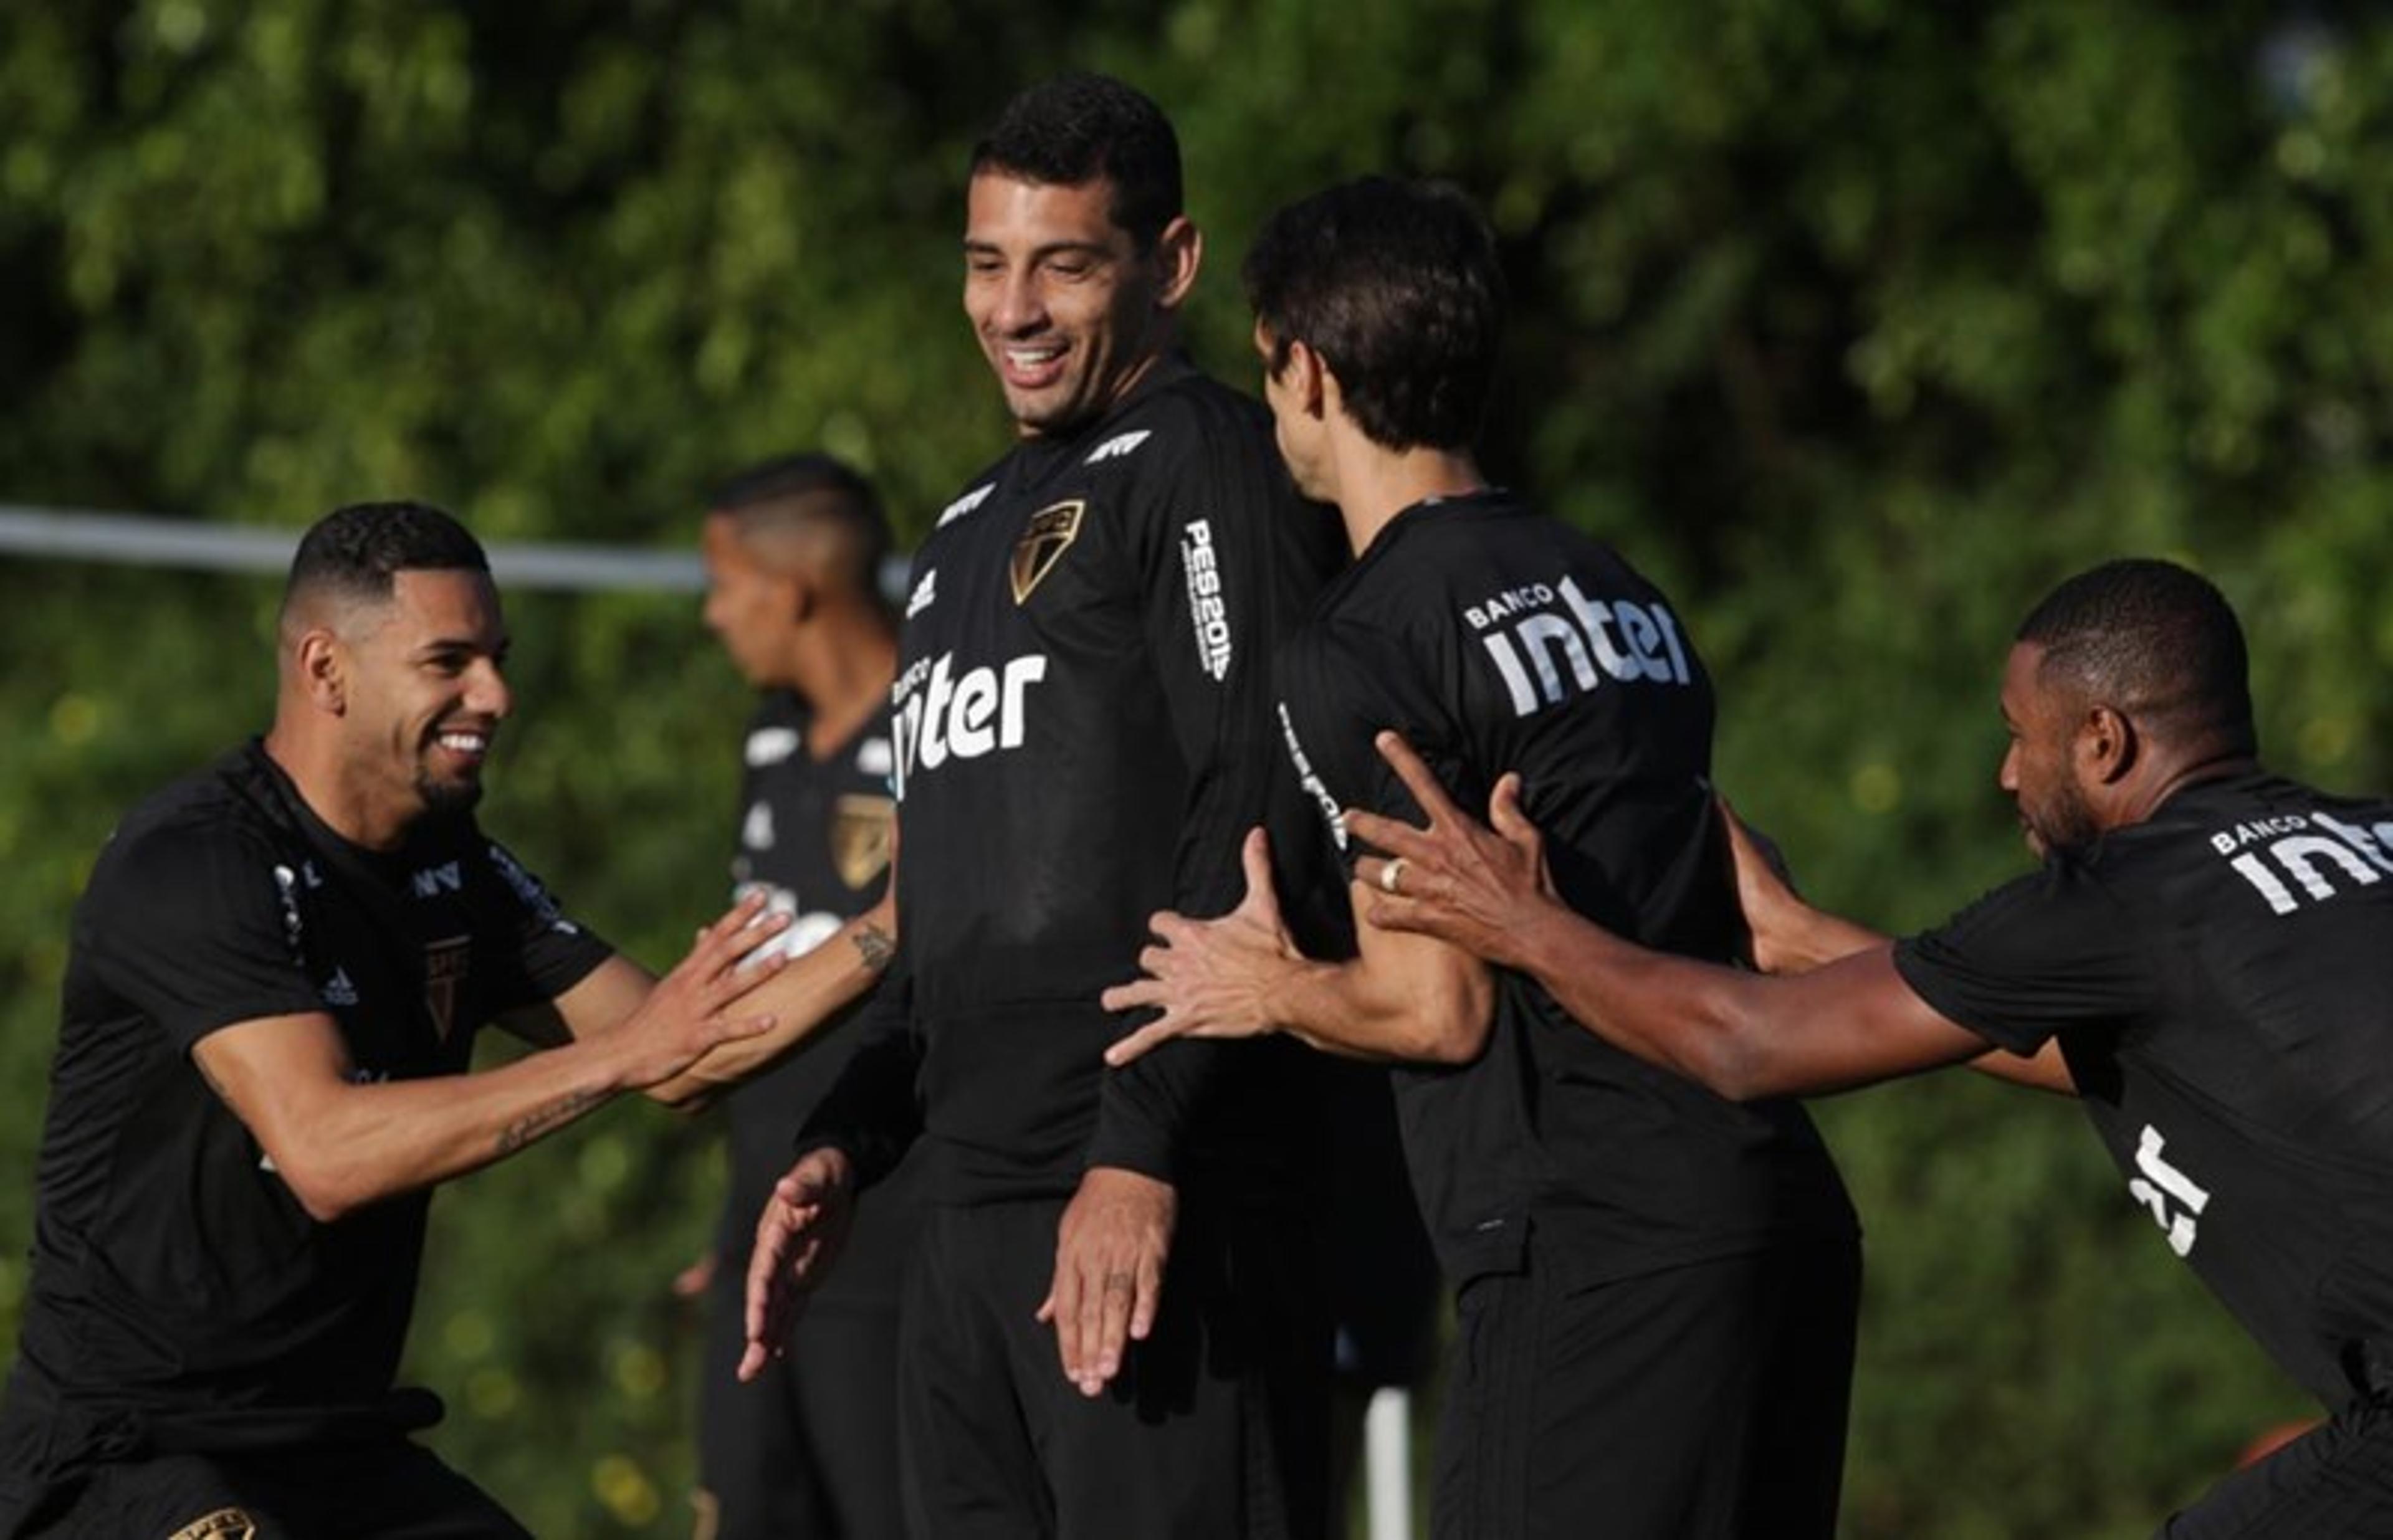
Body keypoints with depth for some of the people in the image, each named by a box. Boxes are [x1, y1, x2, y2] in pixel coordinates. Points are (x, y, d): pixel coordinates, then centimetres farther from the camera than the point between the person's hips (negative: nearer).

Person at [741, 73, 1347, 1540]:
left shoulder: (1205, 463, -4)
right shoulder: (975, 526, 24)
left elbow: (1249, 838, -15)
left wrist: (1143, 1155, -21)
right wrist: (848, 1140, 19)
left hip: (1159, 1209, -9)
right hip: (971, 1222, 9)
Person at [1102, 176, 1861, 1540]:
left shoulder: (1360, 654, -7)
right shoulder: (1620, 594, 19)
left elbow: (1437, 1006, -10)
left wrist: (1274, 994, 11)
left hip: (1599, 1252, -9)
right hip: (1784, 1210, 9)